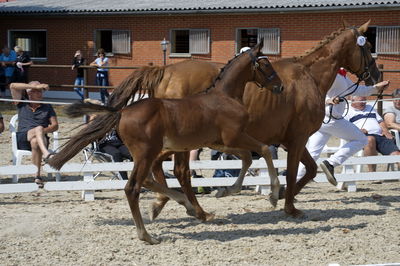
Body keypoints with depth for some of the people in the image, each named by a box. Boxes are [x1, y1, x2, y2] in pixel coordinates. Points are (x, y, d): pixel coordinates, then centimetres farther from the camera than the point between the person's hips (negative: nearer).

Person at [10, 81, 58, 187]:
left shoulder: (47, 107, 23)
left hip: (41, 138, 1)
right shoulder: (22, 105, 20)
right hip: (22, 140, -1)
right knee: (38, 128, -34)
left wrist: (44, 130, -9)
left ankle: (37, 176, -40)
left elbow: (55, 126, 14)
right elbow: (13, 86, 6)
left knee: (35, 142, -37)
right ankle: (46, 153, -62)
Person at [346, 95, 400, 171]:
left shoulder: (370, 108, 35)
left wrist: (386, 131, 10)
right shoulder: (347, 111, 15)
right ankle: (372, 173, -38)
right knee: (370, 139, -41)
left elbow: (380, 121, 31)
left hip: (380, 136, 6)